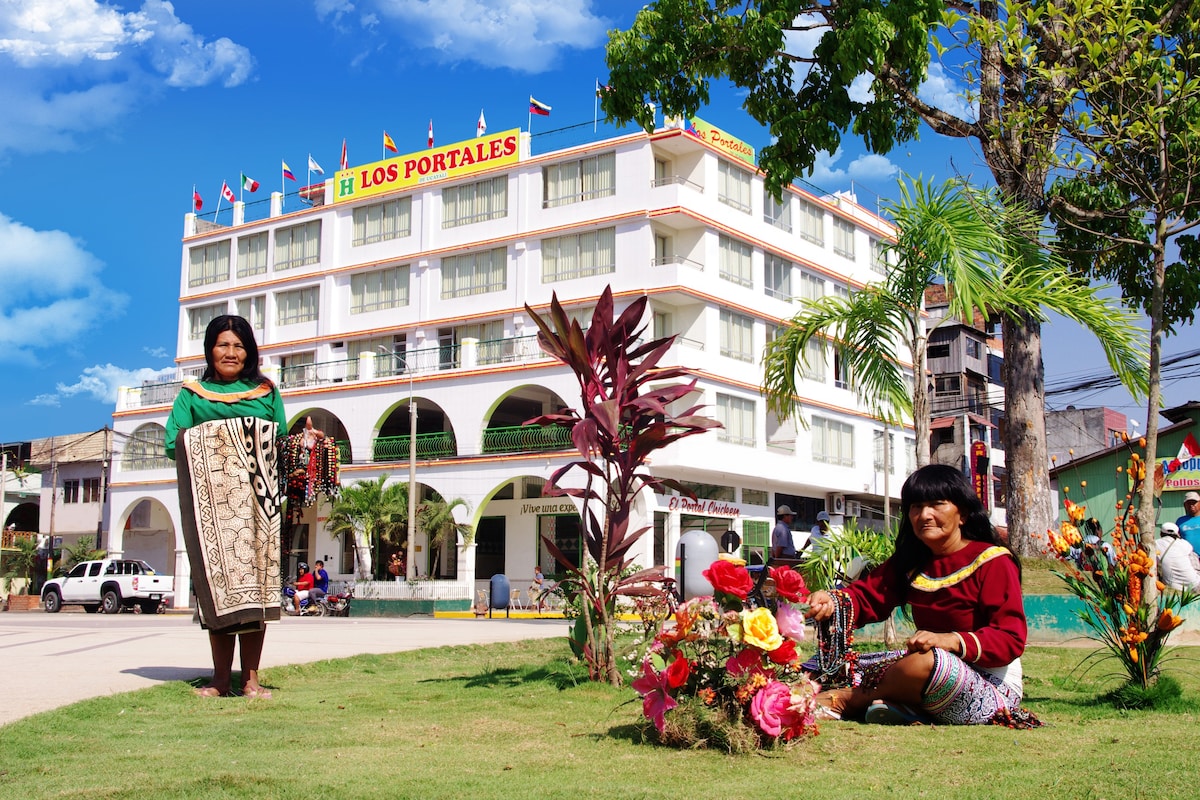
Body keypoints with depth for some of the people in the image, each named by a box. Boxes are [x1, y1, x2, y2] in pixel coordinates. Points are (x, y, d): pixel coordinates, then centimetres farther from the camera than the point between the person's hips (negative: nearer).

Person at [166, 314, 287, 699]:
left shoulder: (267, 392, 18)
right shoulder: (192, 393, 16)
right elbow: (173, 442, 6)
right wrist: (200, 449, -8)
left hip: (257, 492, 1)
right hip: (211, 493, 0)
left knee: (255, 575, -6)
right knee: (216, 574, -6)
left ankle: (250, 678, -4)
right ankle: (221, 678, -3)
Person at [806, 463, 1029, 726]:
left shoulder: (993, 563, -10)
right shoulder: (909, 563, 10)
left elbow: (1011, 639, -18)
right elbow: (868, 595, -3)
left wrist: (950, 640, -33)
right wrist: (831, 602, -26)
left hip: (995, 689, -7)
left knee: (922, 663, -34)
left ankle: (847, 701, -12)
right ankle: (912, 707, -25)